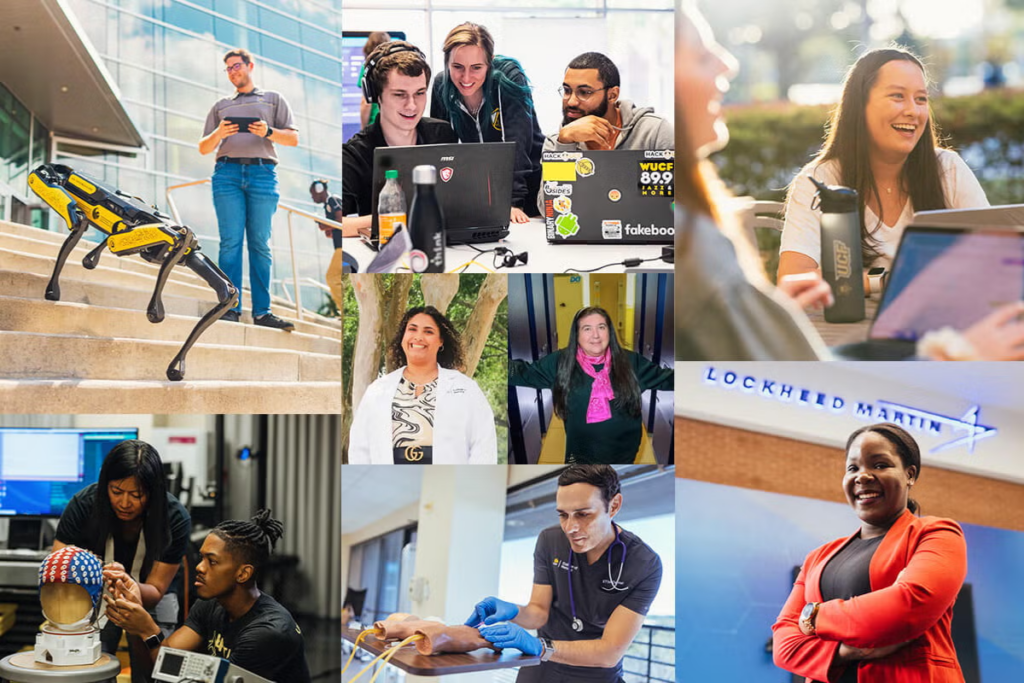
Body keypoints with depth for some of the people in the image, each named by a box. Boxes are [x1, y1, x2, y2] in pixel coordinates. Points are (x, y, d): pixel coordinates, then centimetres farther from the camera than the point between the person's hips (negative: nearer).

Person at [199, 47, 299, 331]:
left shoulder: (273, 99, 20)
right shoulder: (220, 106, 25)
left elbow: (293, 138, 11)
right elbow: (204, 148, 21)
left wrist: (268, 132, -8)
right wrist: (218, 134, -1)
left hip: (263, 172, -1)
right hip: (227, 172, 1)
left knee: (261, 243, -4)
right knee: (231, 241, -8)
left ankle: (262, 311, -5)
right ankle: (230, 308, -10)